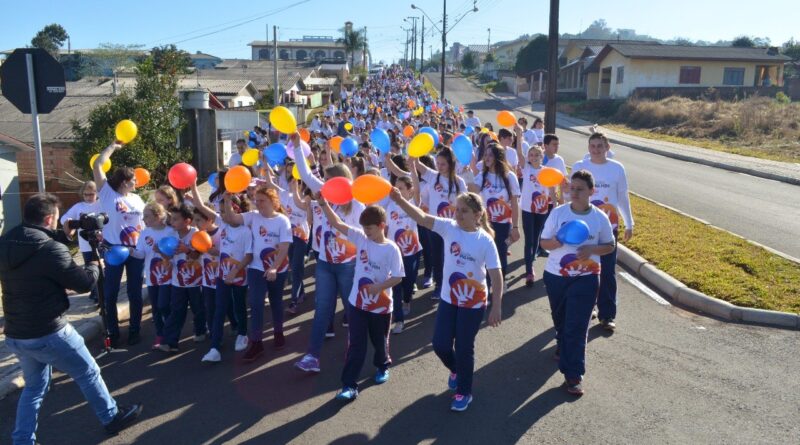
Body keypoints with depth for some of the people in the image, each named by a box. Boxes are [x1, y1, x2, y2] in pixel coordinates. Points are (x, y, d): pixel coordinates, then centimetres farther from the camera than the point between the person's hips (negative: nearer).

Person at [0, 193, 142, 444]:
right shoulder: (50, 249, -21)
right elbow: (84, 283, -13)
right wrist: (94, 264, 7)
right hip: (48, 334, -7)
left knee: (34, 386, 23)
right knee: (89, 374, 12)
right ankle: (112, 418, 27)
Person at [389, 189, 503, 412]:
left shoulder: (485, 241, -15)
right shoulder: (449, 228, -8)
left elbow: (496, 277, -12)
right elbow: (422, 218, -22)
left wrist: (496, 307, -13)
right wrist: (400, 200, -36)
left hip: (473, 303, -3)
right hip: (448, 299, 4)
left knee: (464, 348, 7)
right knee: (440, 345, 7)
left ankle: (464, 392, 30)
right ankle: (456, 370, 42)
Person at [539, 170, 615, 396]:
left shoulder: (600, 217, -7)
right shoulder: (558, 212, -7)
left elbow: (610, 246, 4)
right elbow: (544, 242, -2)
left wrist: (592, 249, -17)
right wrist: (559, 241, -24)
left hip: (585, 278, -2)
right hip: (555, 275, 2)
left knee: (577, 327, -5)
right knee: (560, 319, 22)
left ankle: (573, 375, 2)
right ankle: (563, 345, 53)